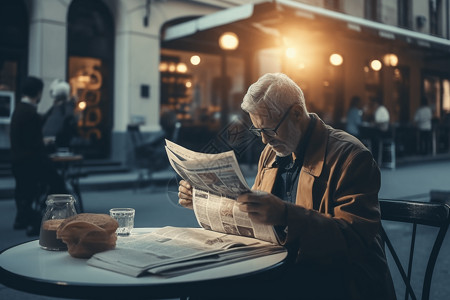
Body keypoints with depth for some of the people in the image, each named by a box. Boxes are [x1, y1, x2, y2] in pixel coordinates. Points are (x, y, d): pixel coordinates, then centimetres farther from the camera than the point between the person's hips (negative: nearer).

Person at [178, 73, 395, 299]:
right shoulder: (271, 153, 11)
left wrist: (285, 215, -35)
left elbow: (358, 237, -22)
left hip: (335, 278, -6)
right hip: (280, 268, 7)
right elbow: (255, 213, 21)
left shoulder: (350, 156, -13)